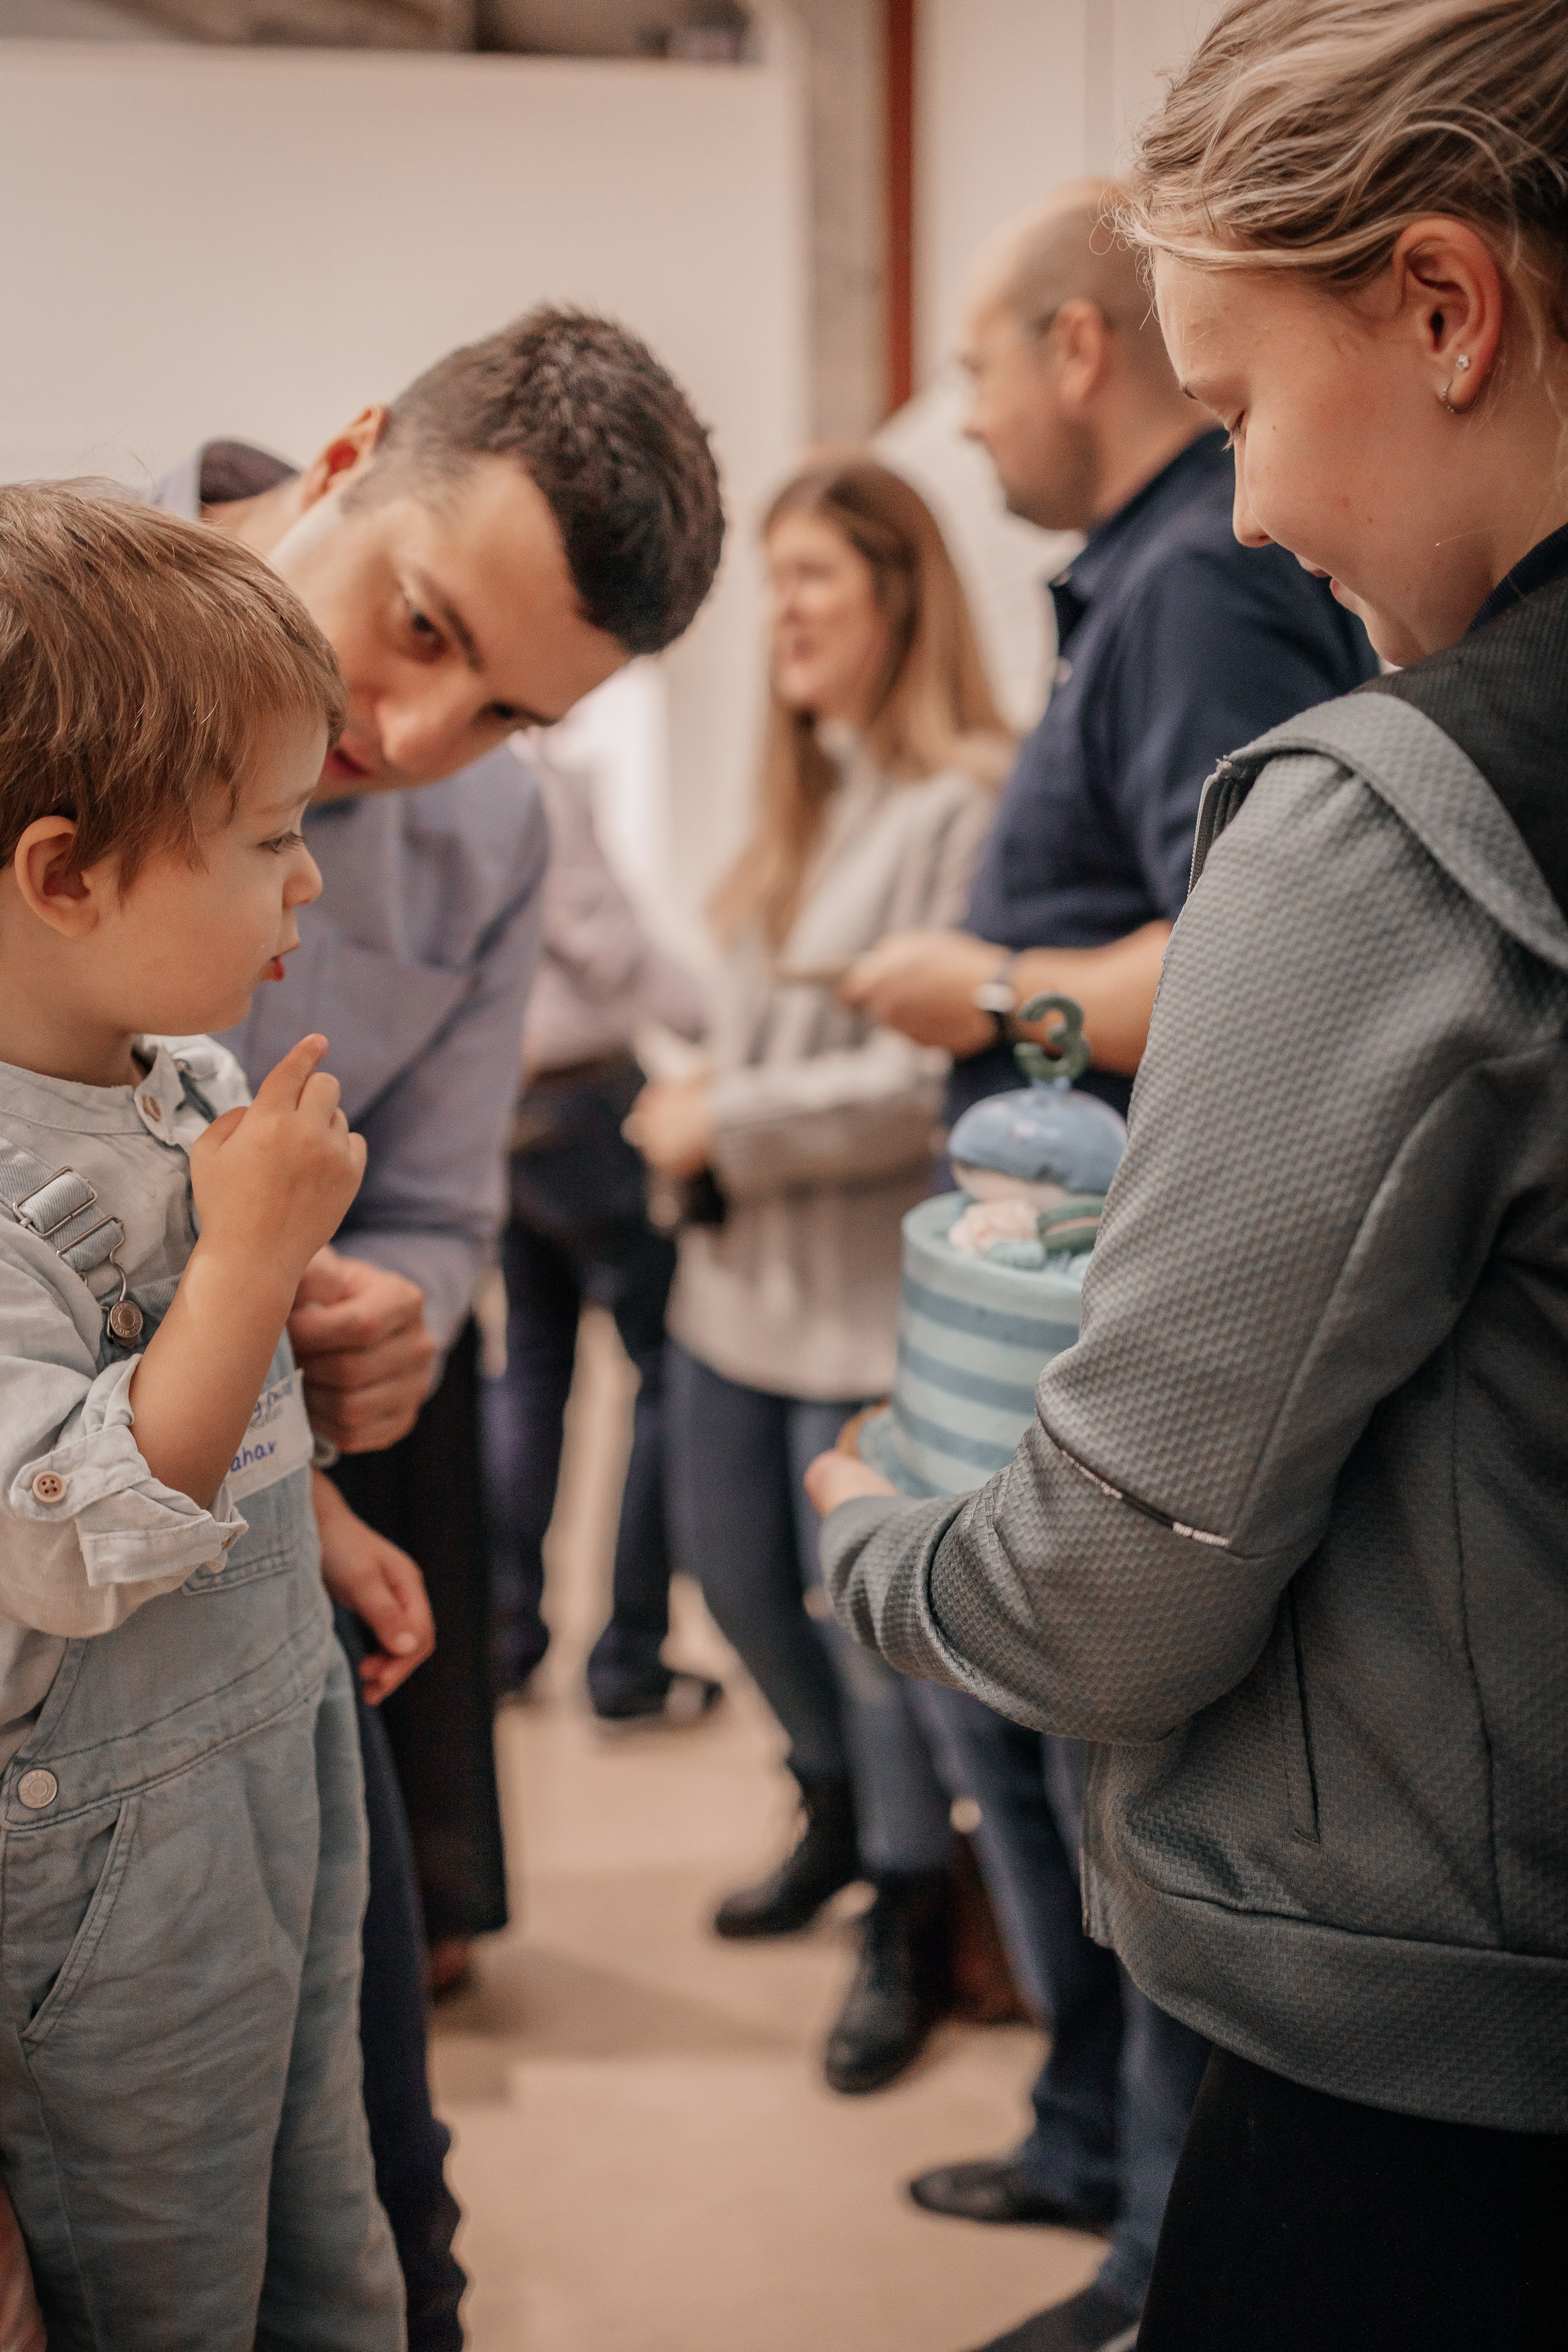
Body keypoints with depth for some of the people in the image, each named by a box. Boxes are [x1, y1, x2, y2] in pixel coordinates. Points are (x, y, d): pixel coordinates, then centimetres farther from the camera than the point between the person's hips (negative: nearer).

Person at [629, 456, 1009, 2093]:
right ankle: (837, 1813, 44)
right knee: (734, 1568, 20)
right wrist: (701, 1111, 3)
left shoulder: (962, 800, -17)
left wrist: (731, 1126, -15)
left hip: (867, 1292, -9)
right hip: (743, 1270, 9)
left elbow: (932, 1074, -22)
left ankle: (909, 1919, 24)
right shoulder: (807, 793, 12)